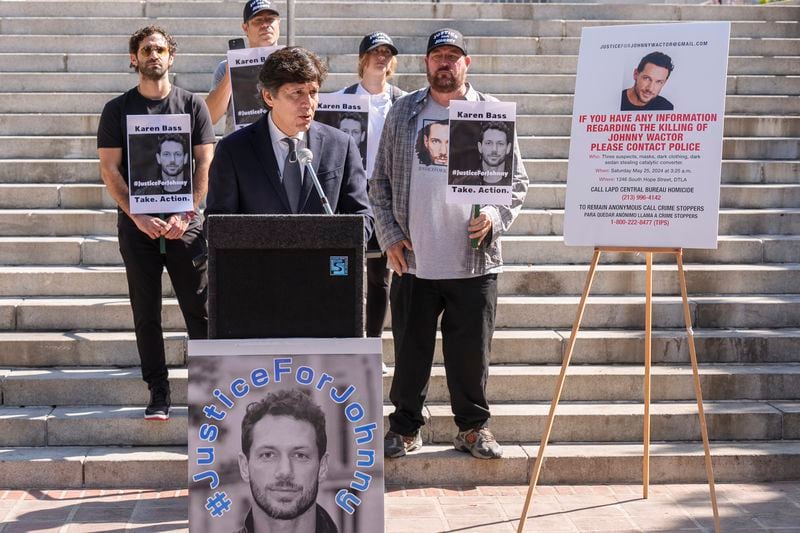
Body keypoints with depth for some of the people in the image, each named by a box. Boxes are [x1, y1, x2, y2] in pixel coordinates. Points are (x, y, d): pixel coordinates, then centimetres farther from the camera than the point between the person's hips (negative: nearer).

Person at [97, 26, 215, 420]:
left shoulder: (192, 105, 7)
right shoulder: (118, 110, 7)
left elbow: (204, 164, 2)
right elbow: (110, 169, 1)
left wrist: (185, 215, -9)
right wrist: (138, 216, -10)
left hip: (184, 225, 0)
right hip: (137, 225, 1)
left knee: (199, 311, -1)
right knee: (146, 314, 4)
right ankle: (158, 392, 11)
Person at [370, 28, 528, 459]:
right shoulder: (403, 113, 9)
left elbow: (517, 181, 7)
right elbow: (380, 181, 10)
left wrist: (495, 216, -10)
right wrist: (389, 235, 0)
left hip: (474, 260, -1)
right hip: (414, 259, 1)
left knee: (471, 351, 5)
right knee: (410, 349, 8)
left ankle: (473, 427, 21)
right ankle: (405, 427, 21)